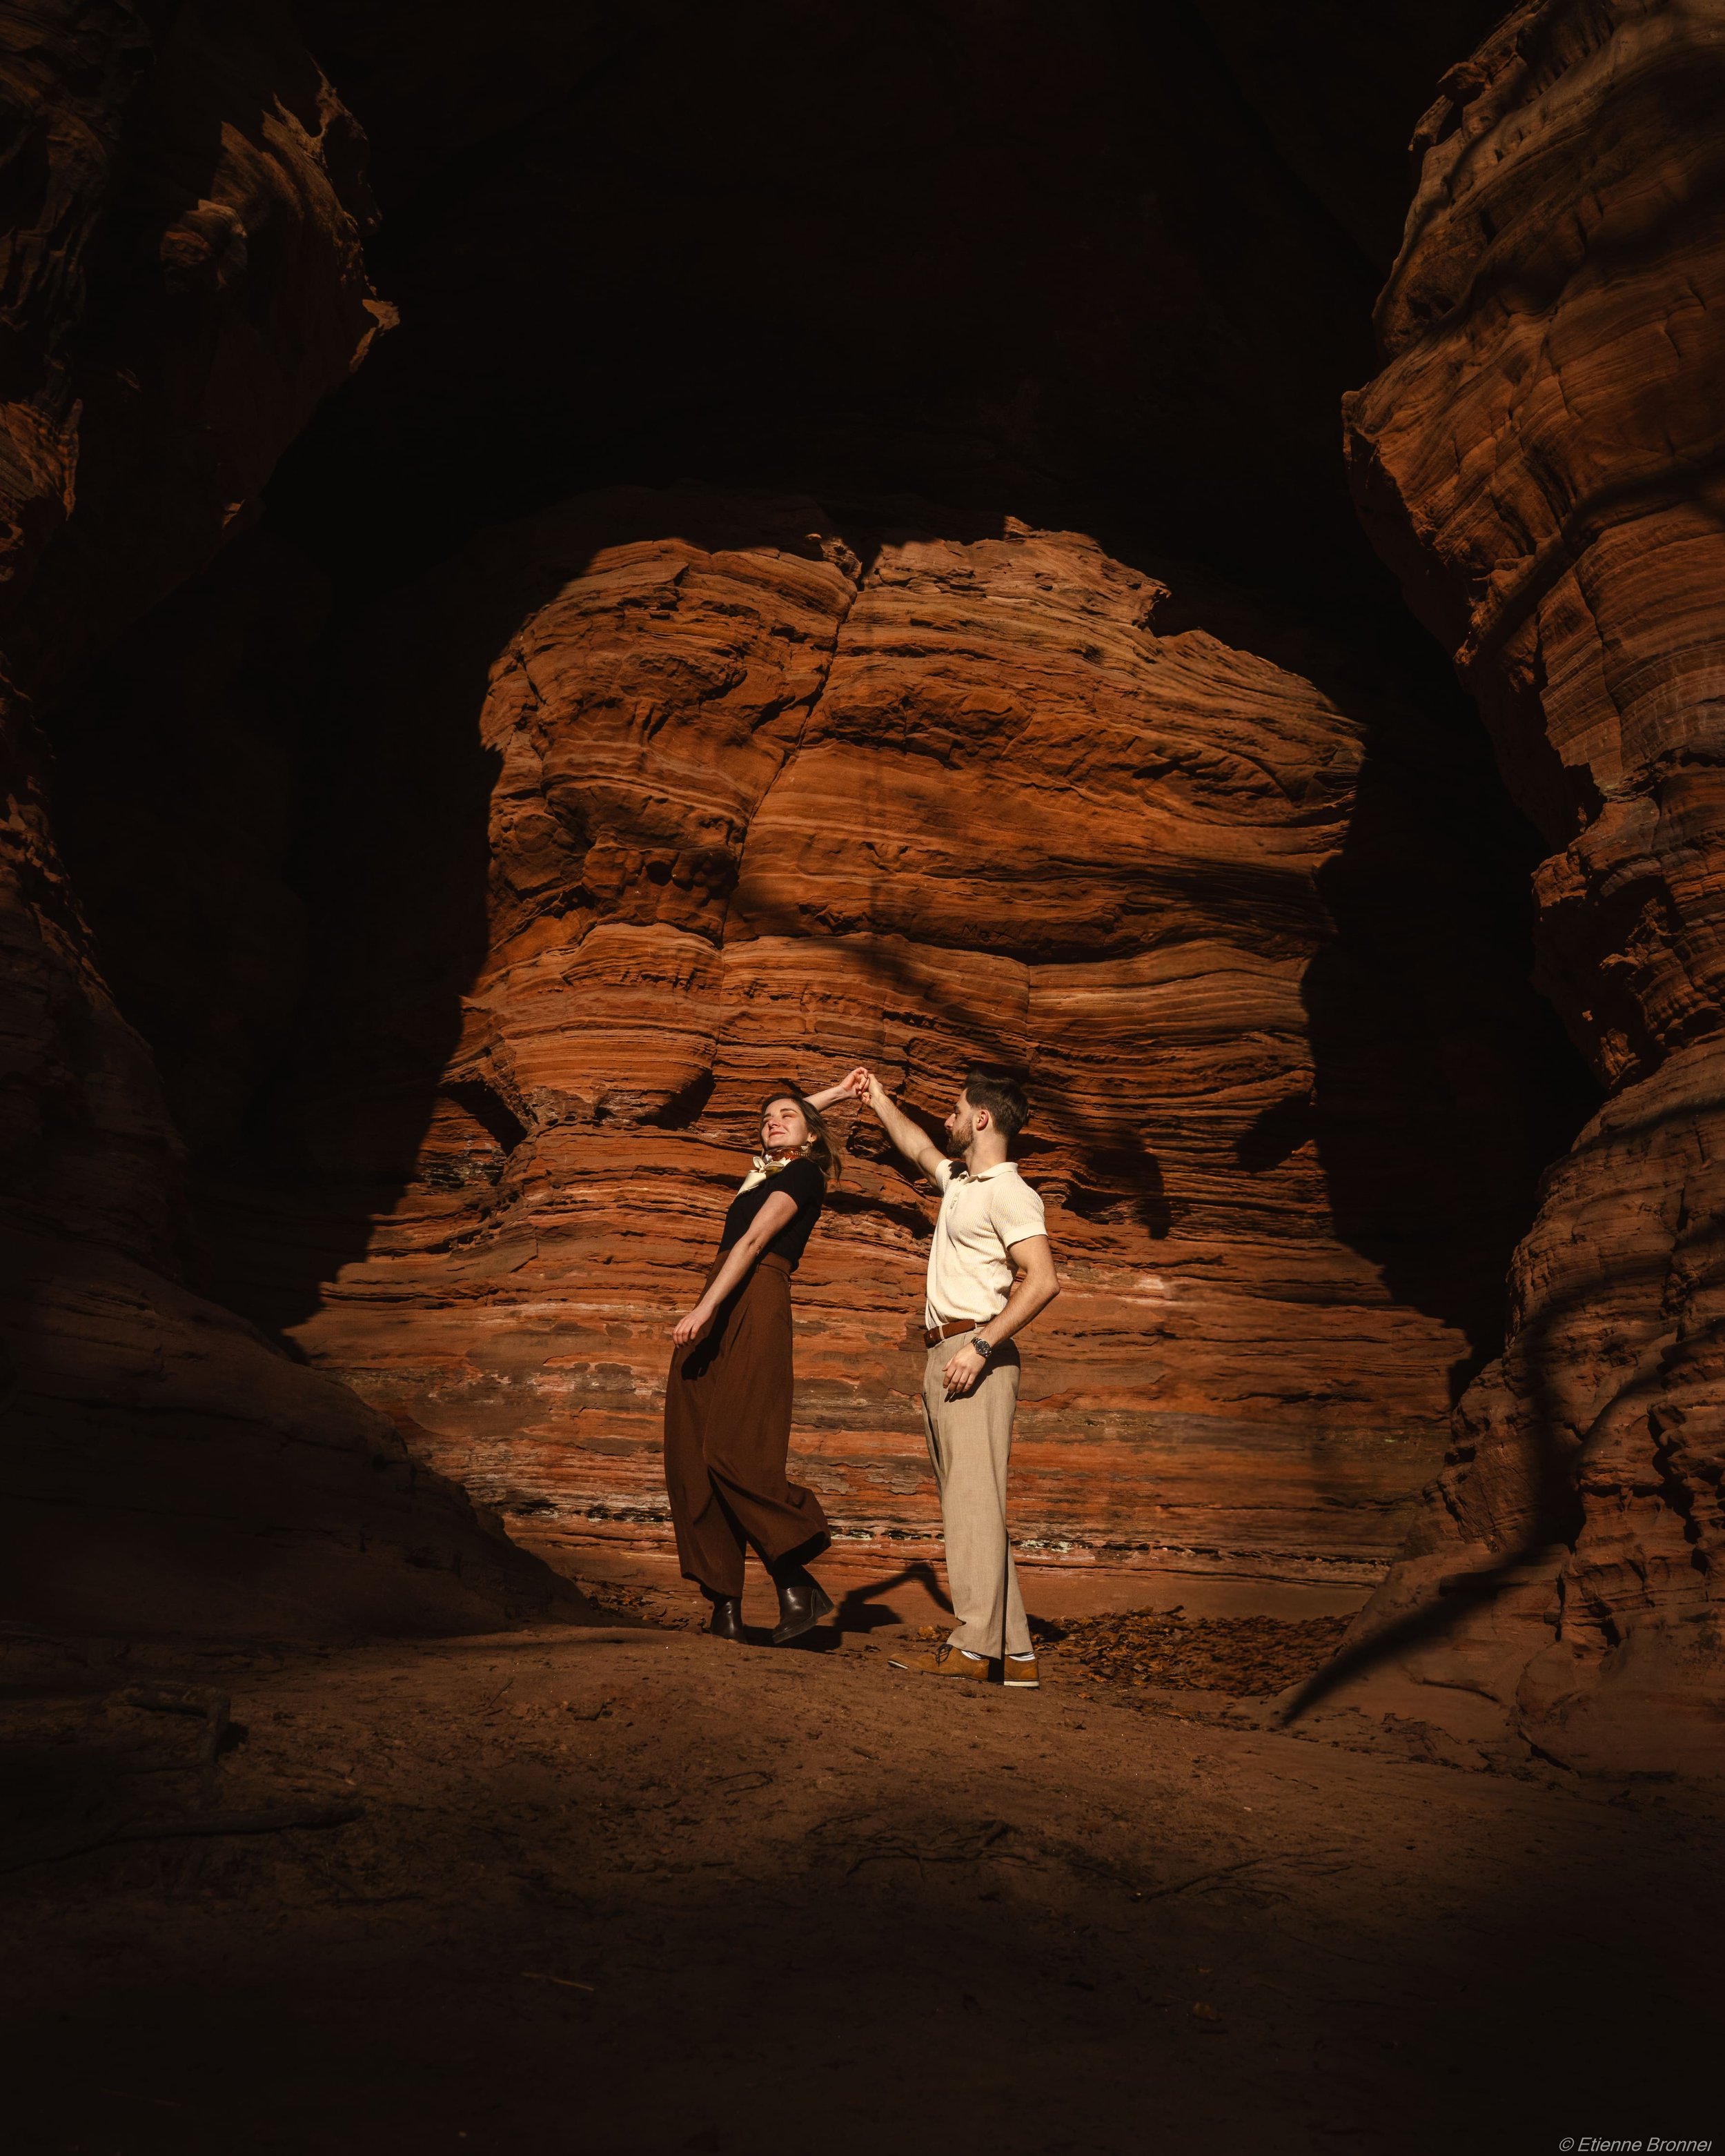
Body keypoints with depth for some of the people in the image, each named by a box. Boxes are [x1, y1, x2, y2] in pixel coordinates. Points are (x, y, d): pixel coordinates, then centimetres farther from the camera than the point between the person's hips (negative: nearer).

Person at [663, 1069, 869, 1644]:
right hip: (716, 1315, 8)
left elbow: (755, 1240, -9)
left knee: (737, 1455, -21)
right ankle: (724, 1604, -1)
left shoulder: (803, 1172, 3)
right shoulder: (767, 1169, 26)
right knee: (690, 1458, -2)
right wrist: (836, 1093, 38)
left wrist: (704, 1308, -18)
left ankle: (798, 1585, -13)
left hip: (756, 1304, -8)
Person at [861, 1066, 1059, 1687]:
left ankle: (974, 1646, -12)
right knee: (966, 1502, 7)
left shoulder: (1008, 1193, -8)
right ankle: (1014, 1651, 9)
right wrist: (880, 1101, 50)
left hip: (976, 1352, -9)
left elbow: (1042, 1281, -19)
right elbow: (919, 1149, 42)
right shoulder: (959, 1182, 20)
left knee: (973, 1498, -12)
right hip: (944, 1356, 10)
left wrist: (980, 1346, -23)